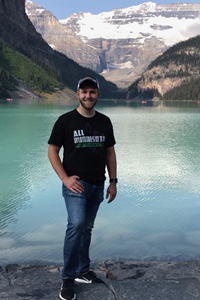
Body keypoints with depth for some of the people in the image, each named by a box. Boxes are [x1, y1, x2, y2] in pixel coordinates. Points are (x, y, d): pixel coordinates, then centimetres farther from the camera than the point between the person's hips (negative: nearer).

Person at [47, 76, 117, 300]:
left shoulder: (104, 122, 7)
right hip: (75, 184, -5)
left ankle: (82, 271, 28)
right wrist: (65, 178, -14)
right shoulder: (66, 120, -6)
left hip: (97, 185, 5)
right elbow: (52, 151, -5)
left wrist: (113, 181, 7)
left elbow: (110, 152, 12)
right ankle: (68, 279, -7)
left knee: (86, 228, 14)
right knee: (76, 224, -20)